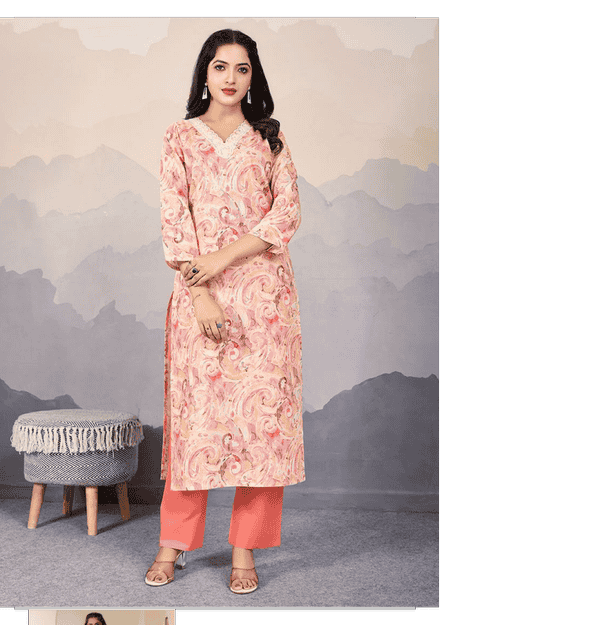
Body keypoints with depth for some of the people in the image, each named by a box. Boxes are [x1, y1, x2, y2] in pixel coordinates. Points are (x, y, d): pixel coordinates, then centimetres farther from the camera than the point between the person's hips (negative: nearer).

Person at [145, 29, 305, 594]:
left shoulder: (270, 138, 11)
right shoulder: (180, 137, 8)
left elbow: (287, 213, 0)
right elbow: (174, 220, -1)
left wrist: (223, 257, -12)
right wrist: (200, 295, -13)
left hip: (265, 291, 1)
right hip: (198, 293, -1)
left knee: (262, 409, -1)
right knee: (195, 408, 1)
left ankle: (245, 549, 9)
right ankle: (174, 542, 15)